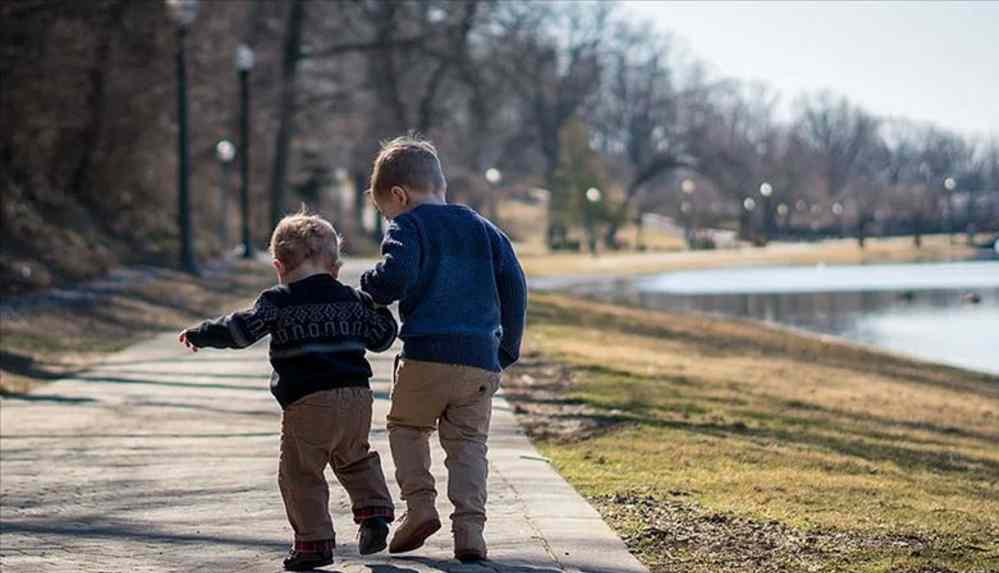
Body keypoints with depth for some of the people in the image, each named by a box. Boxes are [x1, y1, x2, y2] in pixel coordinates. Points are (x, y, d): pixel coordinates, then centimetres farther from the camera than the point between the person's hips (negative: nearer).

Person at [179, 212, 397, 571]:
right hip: (357, 396, 5)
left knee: (300, 474, 3)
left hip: (307, 402, -5)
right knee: (355, 460, 27)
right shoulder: (353, 299, 13)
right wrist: (378, 308, 42)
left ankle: (314, 542, 0)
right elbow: (382, 336, 22)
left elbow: (241, 330, -9)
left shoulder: (278, 302, -1)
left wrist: (199, 335, 4)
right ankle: (374, 511, 11)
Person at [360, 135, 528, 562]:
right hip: (482, 359, 4)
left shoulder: (407, 227, 1)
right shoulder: (483, 229, 19)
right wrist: (508, 349, 20)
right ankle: (469, 527, -4)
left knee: (406, 426, 17)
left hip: (427, 354, -4)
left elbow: (396, 275, -17)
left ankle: (419, 504, 1)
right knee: (469, 442, 9)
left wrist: (369, 291, 5)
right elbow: (514, 285, 14)